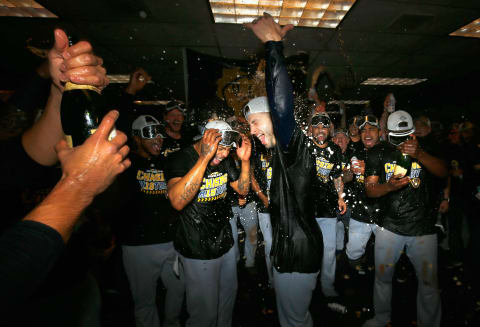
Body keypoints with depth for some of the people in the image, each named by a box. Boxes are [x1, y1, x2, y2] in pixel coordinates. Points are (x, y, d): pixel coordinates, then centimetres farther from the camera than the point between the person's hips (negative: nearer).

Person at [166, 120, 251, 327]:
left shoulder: (225, 160, 0)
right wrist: (205, 158, -39)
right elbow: (177, 201, -36)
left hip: (226, 242, 7)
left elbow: (243, 190, 5)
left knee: (228, 297, 26)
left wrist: (245, 160, -10)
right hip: (198, 250, -6)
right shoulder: (181, 159, -19)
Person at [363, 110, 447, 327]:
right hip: (389, 226, 0)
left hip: (423, 228, 0)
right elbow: (369, 189, -4)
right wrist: (389, 186, -25)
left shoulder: (424, 148, 2)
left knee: (429, 282, 9)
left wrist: (419, 154, -29)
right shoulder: (377, 153, -1)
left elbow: (443, 172, -13)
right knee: (382, 277, 12)